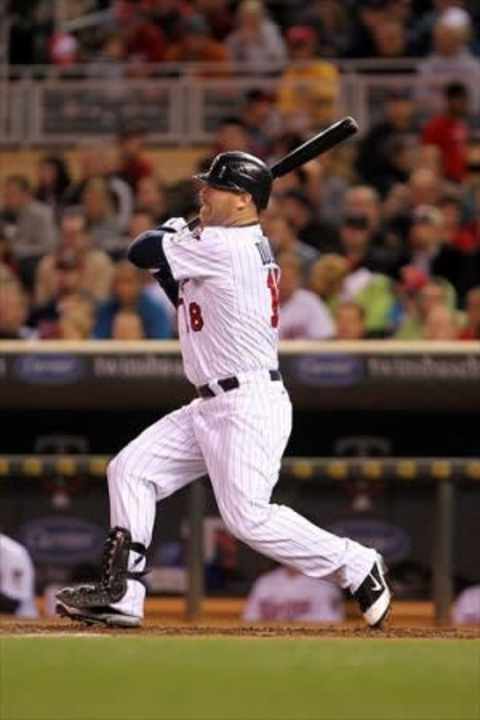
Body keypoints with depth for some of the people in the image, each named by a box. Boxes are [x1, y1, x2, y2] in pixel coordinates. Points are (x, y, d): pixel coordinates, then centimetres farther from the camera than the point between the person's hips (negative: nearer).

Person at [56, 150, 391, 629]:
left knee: (248, 516, -16)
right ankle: (120, 596, 6)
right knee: (130, 470, 6)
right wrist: (175, 250, 9)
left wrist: (172, 232, 10)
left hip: (249, 406, -11)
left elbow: (140, 252, -10)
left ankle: (356, 567, -1)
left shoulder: (225, 247, -17)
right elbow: (191, 297, 23)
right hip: (212, 406, 11)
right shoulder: (249, 248, 14)